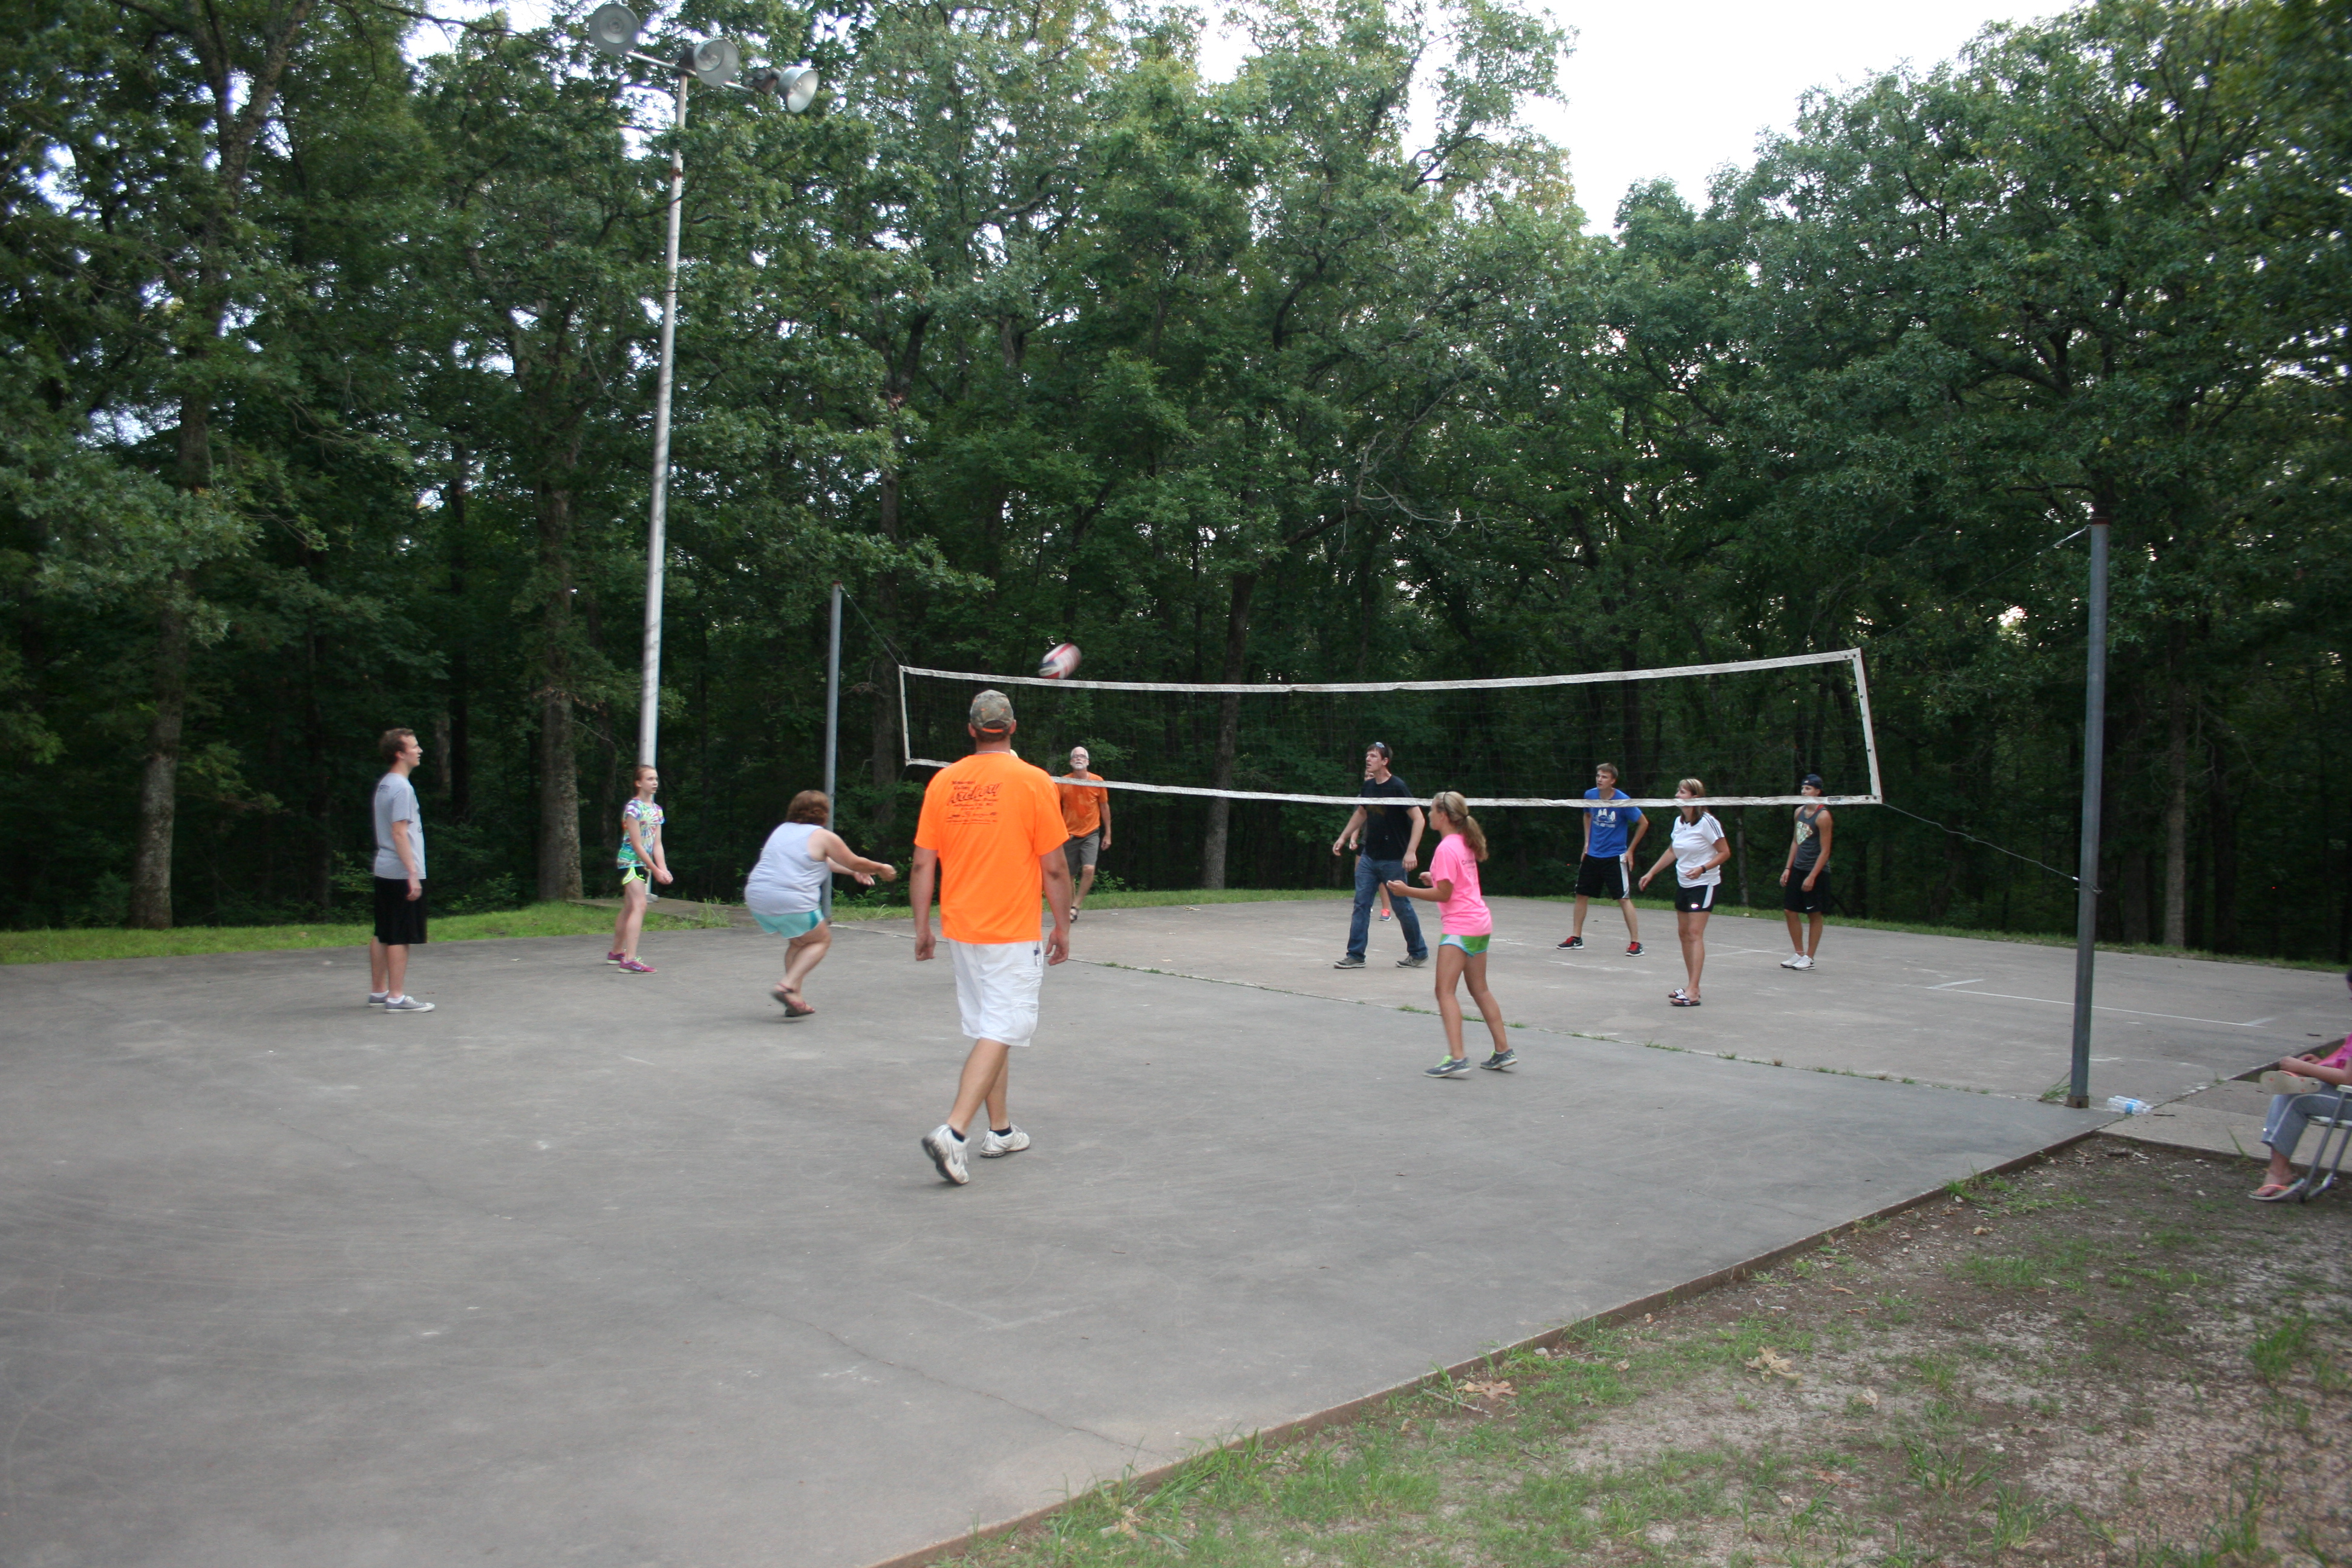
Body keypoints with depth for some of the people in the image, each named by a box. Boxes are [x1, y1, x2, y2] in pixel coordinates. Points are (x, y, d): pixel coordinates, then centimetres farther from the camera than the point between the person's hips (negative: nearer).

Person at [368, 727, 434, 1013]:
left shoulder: (383, 784, 14)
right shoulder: (402, 788, -15)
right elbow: (399, 832, -19)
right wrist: (412, 874, -20)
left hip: (384, 871, 9)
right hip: (402, 873, -9)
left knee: (382, 935, 14)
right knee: (400, 937, -5)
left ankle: (378, 992, 21)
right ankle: (396, 997, -3)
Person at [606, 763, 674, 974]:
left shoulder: (656, 810, 10)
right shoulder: (633, 808, -14)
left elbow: (657, 844, 7)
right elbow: (637, 845, -16)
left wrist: (663, 868, -6)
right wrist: (655, 870, -16)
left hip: (643, 864, 8)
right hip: (631, 861, -8)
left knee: (629, 909, 16)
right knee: (639, 907, -20)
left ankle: (616, 953, 28)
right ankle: (629, 959, -26)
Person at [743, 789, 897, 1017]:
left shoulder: (782, 830, 22)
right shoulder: (824, 837, 1)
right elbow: (856, 863, 12)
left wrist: (853, 871, 40)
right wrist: (881, 868, 30)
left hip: (756, 897, 7)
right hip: (792, 902, -7)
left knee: (798, 942, 25)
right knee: (821, 940, 14)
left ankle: (795, 999, 18)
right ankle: (788, 985, -4)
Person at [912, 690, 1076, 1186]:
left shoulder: (943, 782, 2)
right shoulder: (1033, 782, -9)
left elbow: (923, 864, 3)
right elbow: (1055, 868, -7)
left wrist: (922, 928, 12)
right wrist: (1062, 926, 4)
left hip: (961, 929, 5)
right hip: (1013, 932, -5)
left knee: (991, 1029, 17)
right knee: (999, 1033, -4)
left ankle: (1001, 1130, 27)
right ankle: (952, 1133, -16)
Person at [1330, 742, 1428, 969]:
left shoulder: (1397, 787, -14)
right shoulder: (1368, 786, 5)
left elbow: (1418, 819, -16)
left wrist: (1411, 852, -24)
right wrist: (1343, 837, 22)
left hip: (1394, 860, -6)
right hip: (1369, 856, 6)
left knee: (1401, 906, 3)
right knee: (1361, 904, 1)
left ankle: (1419, 953, 20)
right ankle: (1355, 955, 3)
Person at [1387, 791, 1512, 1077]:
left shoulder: (1446, 849, -16)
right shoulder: (1465, 843, 11)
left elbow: (1444, 894, -16)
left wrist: (1407, 891, -13)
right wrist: (1436, 878, 16)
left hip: (1459, 927, -10)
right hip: (1480, 924, 10)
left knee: (1445, 991, -10)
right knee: (1480, 990, 17)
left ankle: (1457, 1058, -17)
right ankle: (1503, 1051, 20)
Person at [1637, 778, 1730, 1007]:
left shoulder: (1707, 822, -15)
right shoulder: (1679, 821, 7)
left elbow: (1725, 852, -12)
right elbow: (1672, 851, 21)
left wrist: (1703, 868, -26)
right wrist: (1651, 873, 21)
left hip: (1704, 884, -8)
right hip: (1683, 883, 8)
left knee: (1695, 934, -13)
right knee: (1683, 933, 8)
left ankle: (1693, 992, -16)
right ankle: (1693, 986, 16)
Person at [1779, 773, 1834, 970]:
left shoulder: (1823, 816, -14)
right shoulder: (1800, 812, 9)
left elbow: (1825, 851, -15)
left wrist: (1812, 876, -18)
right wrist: (1788, 868, 10)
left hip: (1816, 871, -8)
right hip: (1798, 869, 8)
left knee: (1815, 915, 2)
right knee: (1790, 911, 7)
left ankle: (1809, 957, 9)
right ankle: (1799, 954, 17)